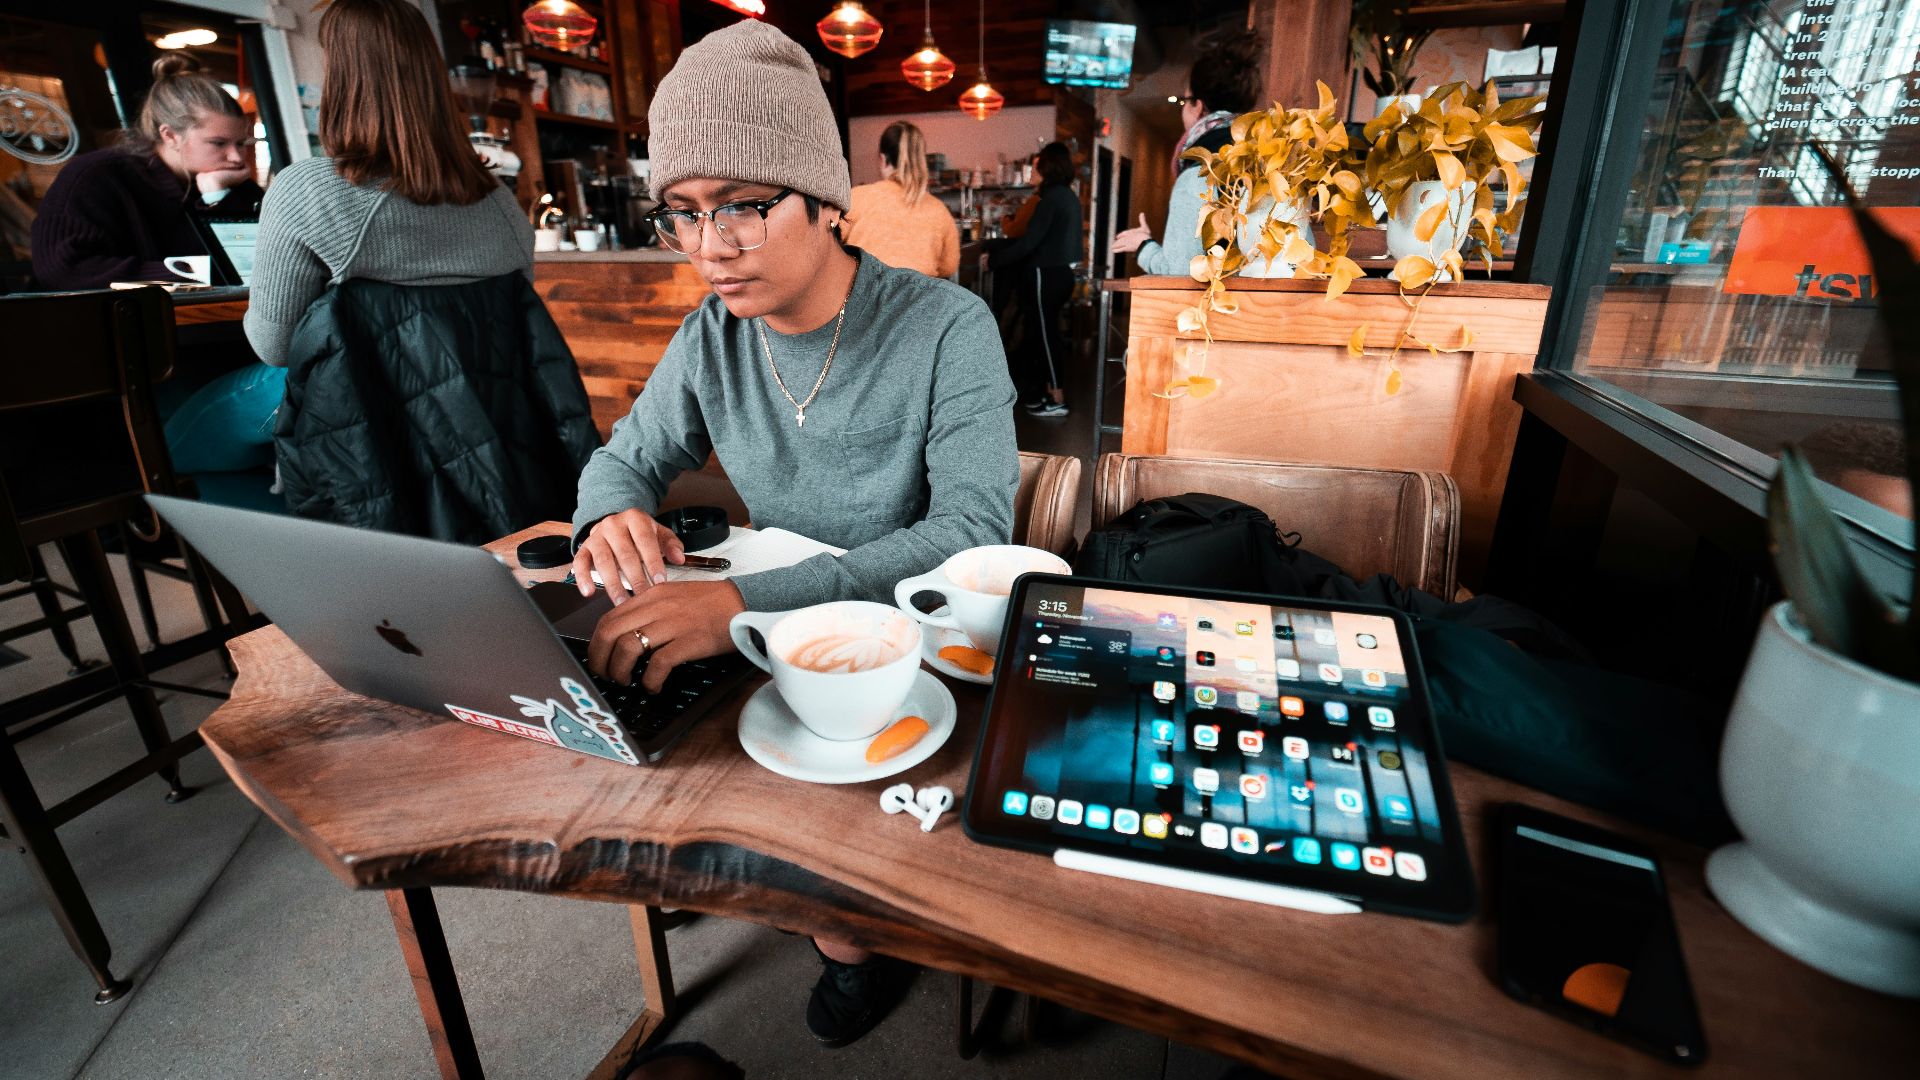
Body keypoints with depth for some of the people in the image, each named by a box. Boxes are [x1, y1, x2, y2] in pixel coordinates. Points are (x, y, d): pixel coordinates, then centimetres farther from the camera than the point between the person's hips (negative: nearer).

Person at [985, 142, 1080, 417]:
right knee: (1047, 331, 15)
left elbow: (1030, 241, -20)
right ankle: (1050, 390, 21)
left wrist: (993, 260, -12)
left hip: (1047, 275, -9)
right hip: (1060, 272, 9)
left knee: (1044, 333, -3)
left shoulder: (1052, 197, -16)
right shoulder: (1069, 196, 12)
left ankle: (1056, 400, 1)